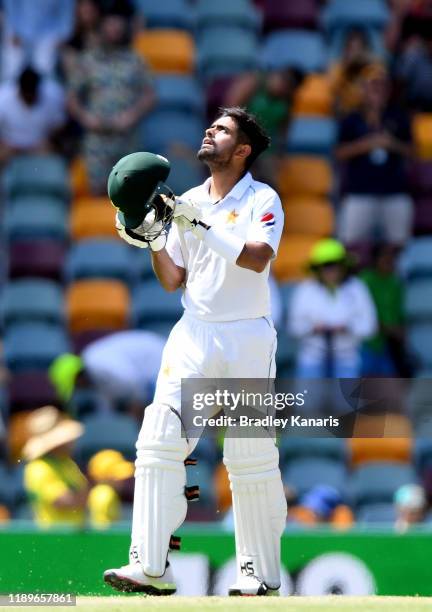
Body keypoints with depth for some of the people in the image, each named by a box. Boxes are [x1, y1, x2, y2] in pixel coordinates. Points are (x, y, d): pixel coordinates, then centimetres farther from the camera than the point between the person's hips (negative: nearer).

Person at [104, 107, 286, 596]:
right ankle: (150, 567, -13)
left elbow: (258, 258, -19)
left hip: (247, 339, -4)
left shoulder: (263, 200, -1)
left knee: (251, 456, -4)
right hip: (193, 335, 4)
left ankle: (261, 572, 8)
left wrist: (203, 225, -23)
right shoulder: (186, 203, 13)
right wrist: (153, 243, -4)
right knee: (158, 440, -10)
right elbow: (172, 281, 13)